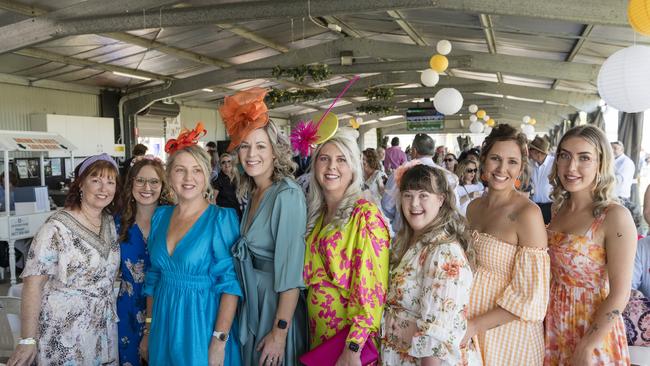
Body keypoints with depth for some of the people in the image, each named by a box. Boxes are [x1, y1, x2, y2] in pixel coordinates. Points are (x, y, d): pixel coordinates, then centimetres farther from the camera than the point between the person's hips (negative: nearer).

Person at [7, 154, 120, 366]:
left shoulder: (110, 222, 3)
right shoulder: (57, 227, -17)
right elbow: (33, 283, -18)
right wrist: (28, 340, -20)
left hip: (103, 330, 6)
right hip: (63, 334, -6)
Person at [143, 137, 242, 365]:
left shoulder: (222, 218, -13)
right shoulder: (160, 216, 3)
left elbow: (230, 283, -17)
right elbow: (153, 277, 10)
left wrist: (219, 340, -22)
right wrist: (148, 328, 10)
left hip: (202, 323, -5)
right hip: (164, 324, 5)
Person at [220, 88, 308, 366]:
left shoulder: (287, 194, -21)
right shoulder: (252, 193, 5)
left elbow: (291, 272, -24)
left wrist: (279, 333, -23)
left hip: (277, 304, -8)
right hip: (251, 302, 8)